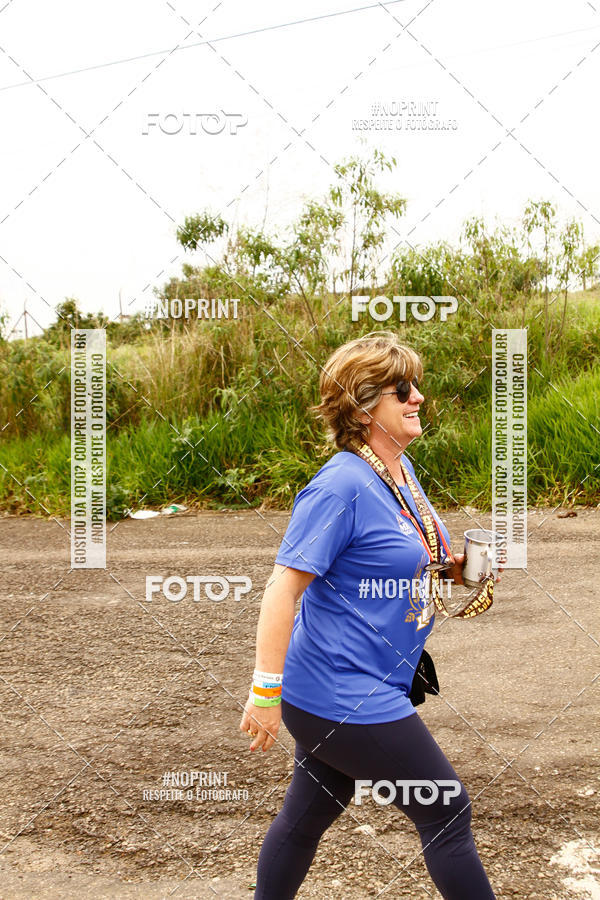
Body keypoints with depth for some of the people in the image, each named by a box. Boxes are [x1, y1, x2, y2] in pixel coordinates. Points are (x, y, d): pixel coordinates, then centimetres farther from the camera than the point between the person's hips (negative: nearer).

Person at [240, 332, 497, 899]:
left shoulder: (402, 469, 8)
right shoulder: (341, 485, -21)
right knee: (447, 811, 5)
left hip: (368, 689, 9)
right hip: (346, 698, -9)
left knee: (308, 815, 21)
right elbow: (282, 590, -23)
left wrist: (457, 570, 3)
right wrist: (266, 692, -24)